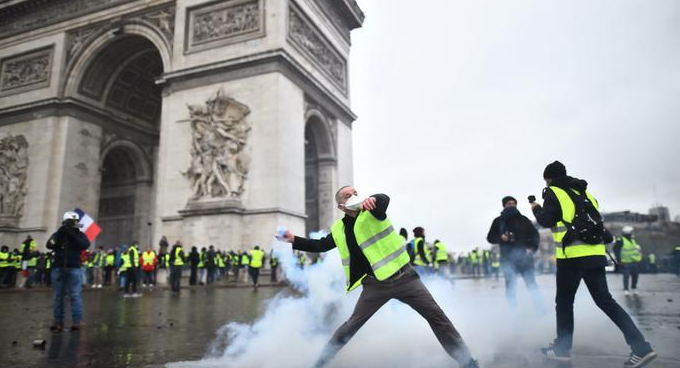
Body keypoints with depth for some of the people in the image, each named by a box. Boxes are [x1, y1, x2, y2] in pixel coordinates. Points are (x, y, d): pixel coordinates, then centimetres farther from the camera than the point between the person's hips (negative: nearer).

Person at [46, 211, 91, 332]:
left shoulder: (79, 234, 5)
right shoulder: (58, 234, 9)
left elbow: (86, 245, -12)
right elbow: (49, 245, -6)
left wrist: (72, 236, -18)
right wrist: (60, 234, -18)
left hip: (74, 268, -2)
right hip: (58, 268, 2)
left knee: (75, 295, -5)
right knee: (58, 296, 5)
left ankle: (77, 321, -4)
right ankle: (58, 321, 11)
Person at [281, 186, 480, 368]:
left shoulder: (372, 210, -6)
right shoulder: (338, 229, 6)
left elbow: (384, 199, -28)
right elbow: (320, 245, 19)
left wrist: (372, 200, -52)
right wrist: (294, 240, 11)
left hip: (403, 276, -2)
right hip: (375, 283, 2)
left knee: (436, 314, 0)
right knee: (352, 324, 3)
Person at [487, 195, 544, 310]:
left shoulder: (523, 219, 8)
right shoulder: (498, 221, 7)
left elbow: (534, 234, 10)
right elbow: (490, 237, 5)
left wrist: (532, 247, -6)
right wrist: (500, 237, -14)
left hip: (524, 257, 0)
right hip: (508, 259, 0)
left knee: (531, 284, 1)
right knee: (511, 286, 1)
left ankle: (540, 307, 11)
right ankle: (513, 309, 11)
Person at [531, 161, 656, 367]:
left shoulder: (553, 192, -1)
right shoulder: (584, 191, 20)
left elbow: (547, 221, -9)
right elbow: (593, 216, 21)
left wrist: (536, 209, 9)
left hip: (572, 256, -6)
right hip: (596, 254, 6)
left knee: (564, 302, 7)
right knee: (604, 300, 10)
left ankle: (562, 348, 15)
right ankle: (641, 347, 2)